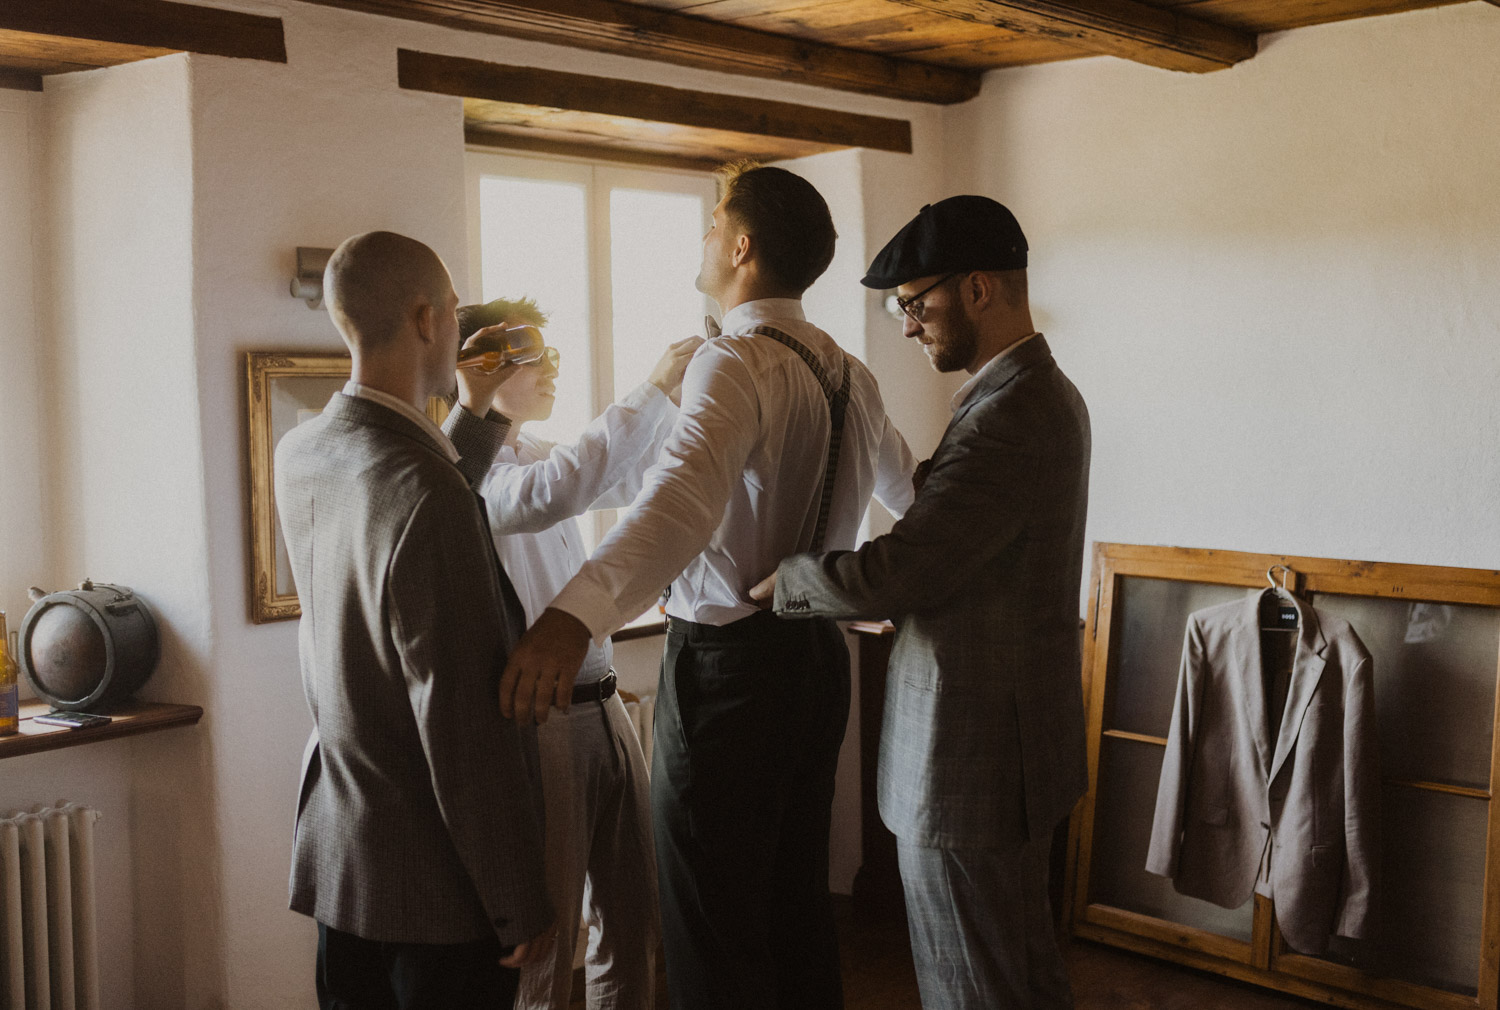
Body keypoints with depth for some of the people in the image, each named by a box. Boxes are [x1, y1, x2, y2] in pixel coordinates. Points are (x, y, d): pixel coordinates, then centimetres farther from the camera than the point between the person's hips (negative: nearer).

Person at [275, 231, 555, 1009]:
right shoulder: (430, 497, -26)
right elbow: (464, 730, -24)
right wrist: (522, 906, -15)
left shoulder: (298, 457, 0)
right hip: (435, 885, -8)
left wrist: (477, 413, 23)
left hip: (334, 856, 8)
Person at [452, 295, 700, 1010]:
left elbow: (633, 477, 23)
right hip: (538, 723, -9)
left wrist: (680, 391, 7)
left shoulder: (538, 455, 15)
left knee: (633, 918, 17)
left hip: (602, 708, 9)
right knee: (543, 939, 4)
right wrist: (652, 391, -27)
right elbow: (546, 496, -31)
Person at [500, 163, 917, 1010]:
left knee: (714, 924, 2)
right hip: (820, 653, 9)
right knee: (799, 898, 19)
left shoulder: (736, 363, -18)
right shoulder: (851, 376, 10)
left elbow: (685, 496, -37)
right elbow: (909, 490, 27)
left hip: (729, 662, -9)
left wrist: (576, 616, -52)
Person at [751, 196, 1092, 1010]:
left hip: (970, 756, -10)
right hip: (1008, 738, 10)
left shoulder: (1010, 415, -24)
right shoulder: (1042, 392, 11)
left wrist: (771, 580, -12)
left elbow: (892, 572, -26)